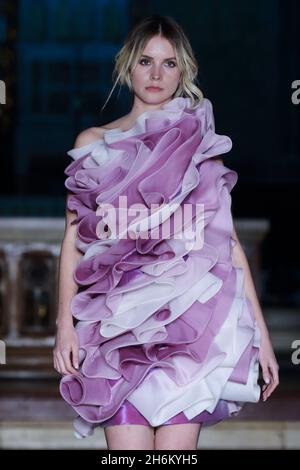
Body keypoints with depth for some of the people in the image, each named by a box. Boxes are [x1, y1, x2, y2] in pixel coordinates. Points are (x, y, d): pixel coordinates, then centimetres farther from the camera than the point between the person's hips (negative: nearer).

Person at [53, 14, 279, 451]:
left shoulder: (200, 146, 12)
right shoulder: (94, 143, 12)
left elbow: (229, 241, 9)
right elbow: (73, 239, 9)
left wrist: (260, 333, 3)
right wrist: (65, 324, -2)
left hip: (189, 321, 0)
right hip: (120, 320, 0)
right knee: (128, 447, -8)